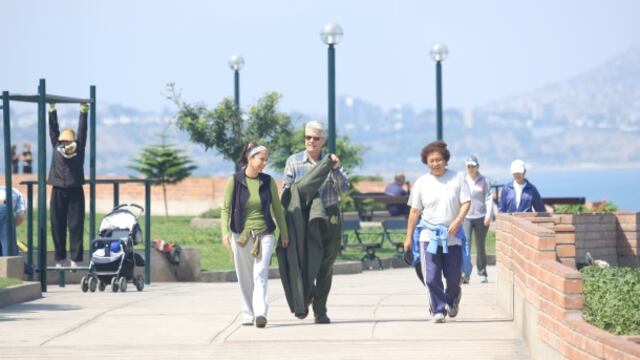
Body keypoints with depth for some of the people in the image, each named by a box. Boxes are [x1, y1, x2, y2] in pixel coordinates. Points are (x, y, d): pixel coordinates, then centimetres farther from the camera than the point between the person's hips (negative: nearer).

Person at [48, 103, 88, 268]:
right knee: (57, 226, 3)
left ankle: (75, 260, -1)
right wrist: (52, 110, 8)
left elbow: (82, 130, 2)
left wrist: (83, 111, -3)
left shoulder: (79, 149, 3)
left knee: (76, 226, -2)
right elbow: (53, 129, 8)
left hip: (75, 192, -1)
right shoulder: (56, 147, 6)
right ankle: (60, 259, 10)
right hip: (58, 192, 2)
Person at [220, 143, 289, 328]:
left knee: (260, 273, -15)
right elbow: (225, 208, -2)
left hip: (264, 235, 0)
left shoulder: (268, 181, 4)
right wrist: (225, 232, -15)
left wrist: (284, 233, 12)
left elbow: (277, 208, 12)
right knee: (245, 278, 6)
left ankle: (260, 313, -25)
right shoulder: (234, 181, -2)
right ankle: (248, 315, 16)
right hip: (241, 235, 0)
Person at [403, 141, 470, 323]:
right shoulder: (422, 182, 3)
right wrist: (409, 237, 5)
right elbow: (415, 211, 6)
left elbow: (466, 203, -2)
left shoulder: (457, 178, 1)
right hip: (429, 234, 0)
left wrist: (457, 221, -20)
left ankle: (452, 299, 36)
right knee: (432, 277, -8)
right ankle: (438, 310, 2)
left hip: (452, 235, 0)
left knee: (454, 276, 6)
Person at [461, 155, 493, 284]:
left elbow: (489, 198, -1)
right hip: (466, 217, 0)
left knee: (480, 246, 8)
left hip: (481, 217, 0)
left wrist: (488, 215, -10)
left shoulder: (483, 181, 1)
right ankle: (465, 273, -16)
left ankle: (482, 273, 21)